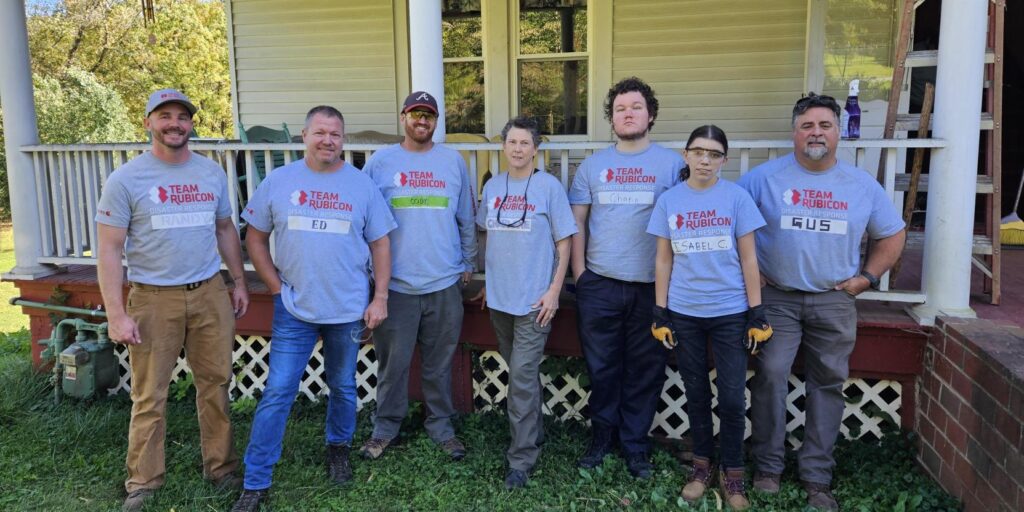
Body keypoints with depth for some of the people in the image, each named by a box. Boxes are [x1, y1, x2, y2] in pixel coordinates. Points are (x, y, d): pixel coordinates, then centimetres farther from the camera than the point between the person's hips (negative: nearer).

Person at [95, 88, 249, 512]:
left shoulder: (212, 173, 7)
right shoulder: (126, 179, -5)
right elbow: (109, 249, -6)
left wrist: (239, 281, 13)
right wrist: (116, 314, -12)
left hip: (210, 293, 3)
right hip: (154, 298, -3)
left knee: (215, 384, 10)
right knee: (149, 395, 4)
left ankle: (221, 468, 23)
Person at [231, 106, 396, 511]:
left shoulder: (362, 184, -1)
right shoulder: (278, 182, 0)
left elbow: (380, 243, 2)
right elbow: (255, 238, 6)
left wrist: (380, 298, -3)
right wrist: (277, 287, -2)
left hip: (349, 309, 1)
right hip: (293, 309, 0)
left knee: (342, 386, 15)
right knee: (277, 393, 1)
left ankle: (338, 448, 40)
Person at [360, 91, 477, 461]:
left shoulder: (453, 161, 6)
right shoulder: (381, 161, 2)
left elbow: (466, 219, 10)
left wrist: (468, 262, 9)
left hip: (444, 282, 1)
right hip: (395, 282, -1)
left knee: (439, 362, 11)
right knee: (393, 362, 7)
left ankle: (441, 425, 26)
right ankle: (385, 427, 24)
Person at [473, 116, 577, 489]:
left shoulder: (549, 186, -7)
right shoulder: (492, 187, 7)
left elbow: (563, 242, -5)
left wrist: (554, 290, -11)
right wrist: (488, 281, 15)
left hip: (534, 298, -5)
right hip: (499, 296, 5)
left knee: (522, 376, -6)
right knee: (519, 372, 17)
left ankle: (521, 458, 4)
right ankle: (534, 431, 36)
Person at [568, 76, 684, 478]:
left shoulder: (672, 164, 2)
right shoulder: (593, 165, 9)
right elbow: (578, 221, 10)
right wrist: (579, 270, 2)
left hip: (652, 286, -1)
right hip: (599, 285, 2)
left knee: (645, 370, 8)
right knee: (602, 367, 11)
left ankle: (635, 444, 24)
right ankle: (602, 436, 28)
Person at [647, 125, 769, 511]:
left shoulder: (736, 197, -3)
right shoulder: (669, 201, 2)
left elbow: (748, 258, -2)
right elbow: (663, 261, 5)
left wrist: (756, 313, -4)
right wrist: (660, 312, 2)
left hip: (730, 312, -1)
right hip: (684, 314, 2)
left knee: (732, 397, 1)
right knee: (696, 393, 12)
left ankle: (732, 472, 20)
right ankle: (702, 464, 29)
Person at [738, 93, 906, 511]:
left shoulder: (863, 184, 5)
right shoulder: (765, 177, -4)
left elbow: (892, 235, 16)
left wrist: (867, 277, 5)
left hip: (834, 302, 3)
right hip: (776, 298, -2)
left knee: (827, 385, 7)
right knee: (770, 379, -4)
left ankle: (816, 478, 18)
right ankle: (767, 469, 11)